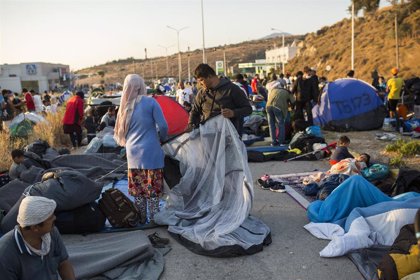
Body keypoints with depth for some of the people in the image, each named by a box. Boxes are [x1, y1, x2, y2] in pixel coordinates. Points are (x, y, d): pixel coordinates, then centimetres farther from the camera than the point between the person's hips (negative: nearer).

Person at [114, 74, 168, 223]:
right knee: (153, 187, 5)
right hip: (151, 152, -5)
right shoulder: (150, 102, -9)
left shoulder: (125, 106, 5)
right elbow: (163, 126, -11)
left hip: (133, 153, 5)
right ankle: (154, 218, 11)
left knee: (137, 187, 13)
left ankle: (141, 218, 23)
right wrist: (161, 139, 8)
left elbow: (121, 131, 13)